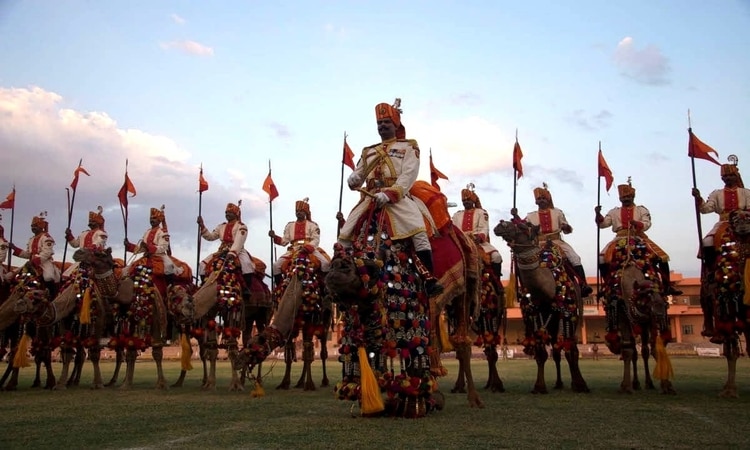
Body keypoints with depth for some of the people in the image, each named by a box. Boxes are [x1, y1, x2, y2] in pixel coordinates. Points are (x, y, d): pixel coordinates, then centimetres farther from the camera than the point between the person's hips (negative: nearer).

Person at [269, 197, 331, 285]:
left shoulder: (312, 225, 9)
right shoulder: (290, 225, 20)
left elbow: (316, 240, -2)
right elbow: (285, 241, 13)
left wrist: (306, 248, -20)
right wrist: (274, 236, -4)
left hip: (310, 249, -2)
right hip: (293, 250, 3)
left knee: (325, 263, -28)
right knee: (276, 265, -16)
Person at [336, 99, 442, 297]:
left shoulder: (408, 147, 13)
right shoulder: (368, 152, 28)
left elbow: (408, 175, -2)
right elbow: (358, 173, 21)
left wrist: (389, 194, -18)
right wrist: (353, 179, -7)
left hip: (398, 196, -5)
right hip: (370, 198, 5)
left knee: (419, 232, -28)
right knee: (344, 235, -4)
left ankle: (429, 280, -28)